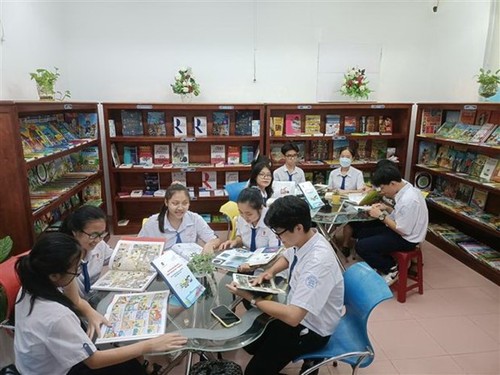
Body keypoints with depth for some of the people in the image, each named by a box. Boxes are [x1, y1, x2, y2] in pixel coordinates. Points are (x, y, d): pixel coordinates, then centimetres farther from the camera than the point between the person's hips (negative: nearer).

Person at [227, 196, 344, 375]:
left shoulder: (318, 262, -36)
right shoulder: (302, 240, -10)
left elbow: (293, 316, -35)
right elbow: (286, 258, 15)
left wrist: (251, 297, -27)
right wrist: (270, 271, -5)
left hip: (311, 328, -8)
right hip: (296, 313, 8)